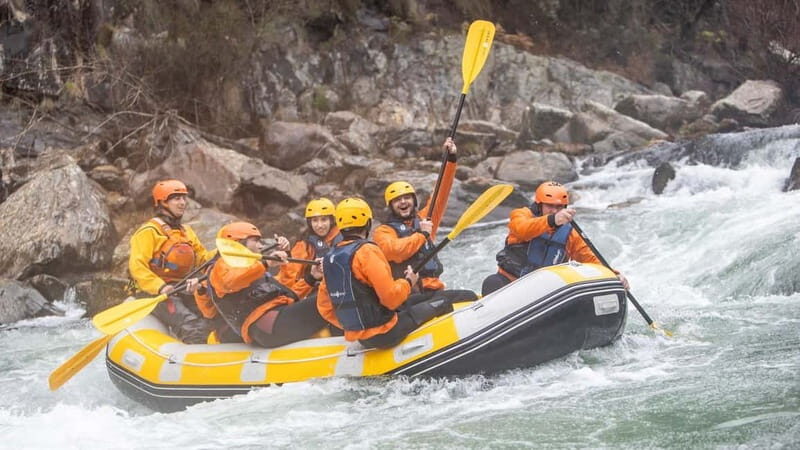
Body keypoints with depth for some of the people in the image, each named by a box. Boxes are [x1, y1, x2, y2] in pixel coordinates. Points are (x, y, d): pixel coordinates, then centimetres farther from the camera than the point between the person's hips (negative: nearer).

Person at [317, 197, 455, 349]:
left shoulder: (329, 258, 7)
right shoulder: (367, 251, -17)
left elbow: (325, 309, 9)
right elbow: (391, 298, -21)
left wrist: (350, 325, 17)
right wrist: (408, 282, -2)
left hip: (357, 336, 8)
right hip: (384, 334, -8)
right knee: (443, 304, 7)